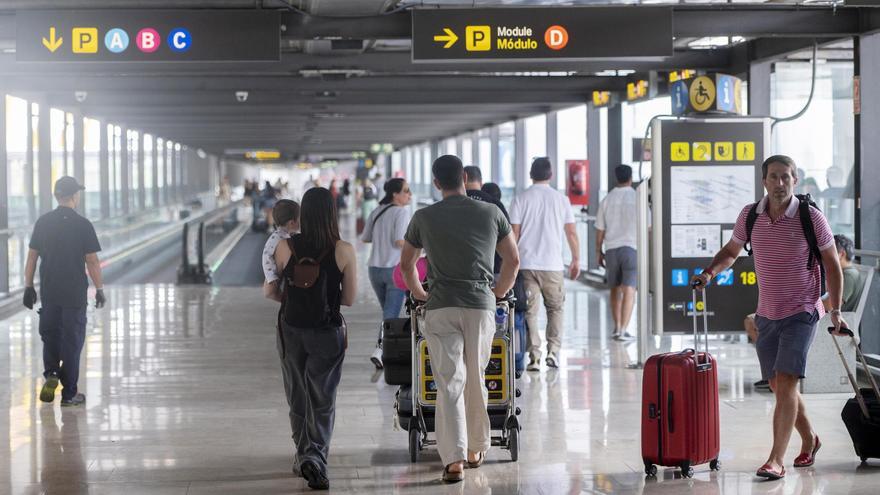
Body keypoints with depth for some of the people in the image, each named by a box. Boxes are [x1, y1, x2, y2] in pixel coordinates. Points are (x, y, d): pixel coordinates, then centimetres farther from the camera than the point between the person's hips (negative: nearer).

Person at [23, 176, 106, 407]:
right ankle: (69, 394, 8)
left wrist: (29, 287, 11)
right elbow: (92, 261, -9)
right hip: (75, 293, -3)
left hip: (48, 291, 3)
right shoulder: (83, 225, -9)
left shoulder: (42, 222, 1)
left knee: (49, 336, 20)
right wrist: (99, 290, 1)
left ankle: (51, 374, -2)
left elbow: (32, 256, 4)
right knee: (72, 341, 4)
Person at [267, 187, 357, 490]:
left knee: (298, 398, 17)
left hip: (291, 330, 2)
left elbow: (271, 292, 3)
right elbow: (349, 299, -3)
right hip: (328, 333, -2)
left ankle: (304, 457, 26)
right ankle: (315, 456, -10)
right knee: (322, 401, 7)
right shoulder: (343, 251, -11)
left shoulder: (285, 247, -7)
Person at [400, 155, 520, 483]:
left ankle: (454, 459, -14)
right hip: (481, 305, 1)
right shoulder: (491, 213, 7)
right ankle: (476, 449, 26)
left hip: (441, 307, -1)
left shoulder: (424, 217, 6)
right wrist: (498, 293, 26)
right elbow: (513, 261, 13)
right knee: (476, 380, 14)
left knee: (449, 383, -4)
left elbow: (406, 264, 16)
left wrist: (419, 293, 32)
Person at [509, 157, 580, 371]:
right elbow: (571, 232, 5)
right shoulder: (560, 199, 4)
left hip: (527, 264, -1)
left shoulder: (520, 200, 1)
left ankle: (534, 356, -4)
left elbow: (514, 233, -2)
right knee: (555, 308, 15)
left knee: (530, 311, 2)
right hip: (553, 265, 1)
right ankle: (553, 351, 4)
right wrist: (576, 260, 15)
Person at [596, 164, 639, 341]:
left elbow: (600, 229, 6)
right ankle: (623, 330, -12)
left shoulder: (607, 200, 4)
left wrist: (598, 252, 15)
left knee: (615, 289, 16)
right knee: (629, 290, -5)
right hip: (632, 247, -3)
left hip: (611, 249, 3)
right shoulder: (638, 198, -3)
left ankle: (617, 328, 21)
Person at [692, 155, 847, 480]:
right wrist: (710, 272, -3)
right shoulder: (750, 216, -1)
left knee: (785, 382, -16)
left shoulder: (811, 218, -11)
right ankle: (809, 440, 37)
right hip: (767, 315, 5)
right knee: (778, 386, 14)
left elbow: (832, 265, -2)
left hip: (801, 313, -5)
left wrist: (836, 312, -4)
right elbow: (731, 251, 16)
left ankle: (776, 460, -18)